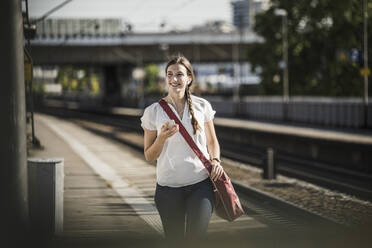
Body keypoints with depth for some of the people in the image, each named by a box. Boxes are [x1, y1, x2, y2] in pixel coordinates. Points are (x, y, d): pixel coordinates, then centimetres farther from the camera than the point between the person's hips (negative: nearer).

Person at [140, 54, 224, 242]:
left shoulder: (202, 106, 4)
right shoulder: (153, 112, 0)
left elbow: (212, 141, 16)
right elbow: (149, 156, 4)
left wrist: (215, 160, -4)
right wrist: (162, 137, -14)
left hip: (201, 184, 0)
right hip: (169, 187, 0)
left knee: (197, 235, -12)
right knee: (174, 239, 6)